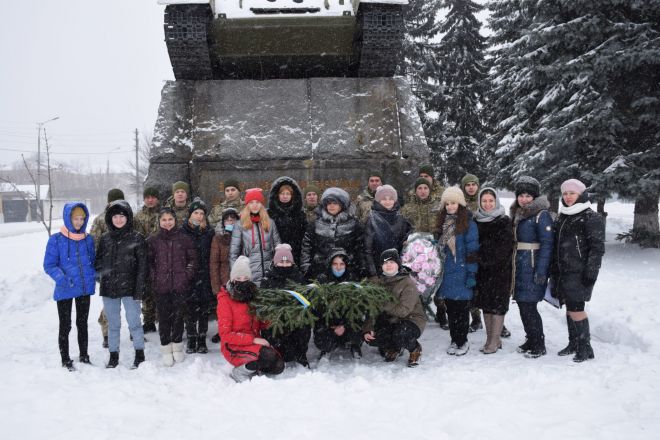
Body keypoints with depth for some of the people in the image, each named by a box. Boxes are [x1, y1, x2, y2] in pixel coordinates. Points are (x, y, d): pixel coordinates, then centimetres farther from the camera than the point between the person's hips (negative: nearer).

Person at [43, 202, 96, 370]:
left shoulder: (88, 239, 3)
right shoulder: (56, 240, -9)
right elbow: (49, 265, -9)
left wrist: (94, 275, -4)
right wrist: (61, 278, -25)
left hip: (85, 288, 4)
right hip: (65, 290, -4)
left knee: (82, 323, 16)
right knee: (65, 326, 7)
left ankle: (83, 356, 29)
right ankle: (65, 360, 21)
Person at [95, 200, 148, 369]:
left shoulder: (136, 238, -4)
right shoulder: (105, 238, 8)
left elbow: (142, 266, -6)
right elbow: (99, 262, 16)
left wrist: (139, 290, -11)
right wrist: (100, 277, -1)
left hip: (129, 288, -4)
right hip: (109, 289, 4)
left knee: (134, 322, 1)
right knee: (113, 324, 13)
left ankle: (140, 355, 16)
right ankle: (113, 356, 24)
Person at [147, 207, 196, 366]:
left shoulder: (184, 238, 5)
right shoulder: (152, 240, 4)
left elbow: (192, 259, 9)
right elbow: (148, 262, 7)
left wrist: (187, 275, 0)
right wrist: (154, 278, -2)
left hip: (180, 285, 0)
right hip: (161, 286, 0)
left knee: (178, 316, 5)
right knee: (164, 317, 3)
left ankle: (177, 346, 21)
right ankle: (166, 348, 15)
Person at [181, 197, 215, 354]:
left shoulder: (209, 232, 7)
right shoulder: (182, 232, 2)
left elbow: (213, 256, 7)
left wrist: (211, 275, 0)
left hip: (204, 276, 1)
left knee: (203, 309, 5)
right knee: (190, 309, 1)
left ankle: (202, 340, 14)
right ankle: (191, 340, 13)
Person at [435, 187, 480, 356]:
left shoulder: (468, 223, -8)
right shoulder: (442, 222, 11)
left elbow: (472, 250, -10)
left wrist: (471, 273, -13)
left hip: (461, 273, -5)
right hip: (446, 273, 5)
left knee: (462, 309, 2)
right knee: (450, 308, 11)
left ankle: (462, 342, 14)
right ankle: (454, 340, 22)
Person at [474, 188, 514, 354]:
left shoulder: (504, 221, -5)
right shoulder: (477, 221, 10)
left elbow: (504, 247, -12)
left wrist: (487, 259, -14)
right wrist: (480, 260, -1)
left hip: (500, 270, -5)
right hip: (482, 269, 5)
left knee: (497, 304, -2)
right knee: (485, 303, 9)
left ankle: (494, 341, 4)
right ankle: (491, 339, 19)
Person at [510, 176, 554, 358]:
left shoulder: (541, 215, -10)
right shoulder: (517, 214, 14)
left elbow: (547, 244, -14)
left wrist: (541, 271, -19)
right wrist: (513, 266, 15)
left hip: (533, 268, -7)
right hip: (519, 266, 7)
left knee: (528, 306, -6)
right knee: (522, 305, 11)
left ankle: (539, 345, 9)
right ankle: (531, 340, 25)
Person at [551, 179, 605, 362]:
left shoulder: (591, 218, -6)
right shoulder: (561, 218, 15)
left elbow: (597, 248, -10)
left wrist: (591, 272, -15)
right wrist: (554, 271, 17)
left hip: (579, 272, -7)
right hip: (563, 272, 7)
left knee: (576, 308, -9)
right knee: (569, 308, 11)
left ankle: (585, 348, 4)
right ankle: (573, 344, 23)